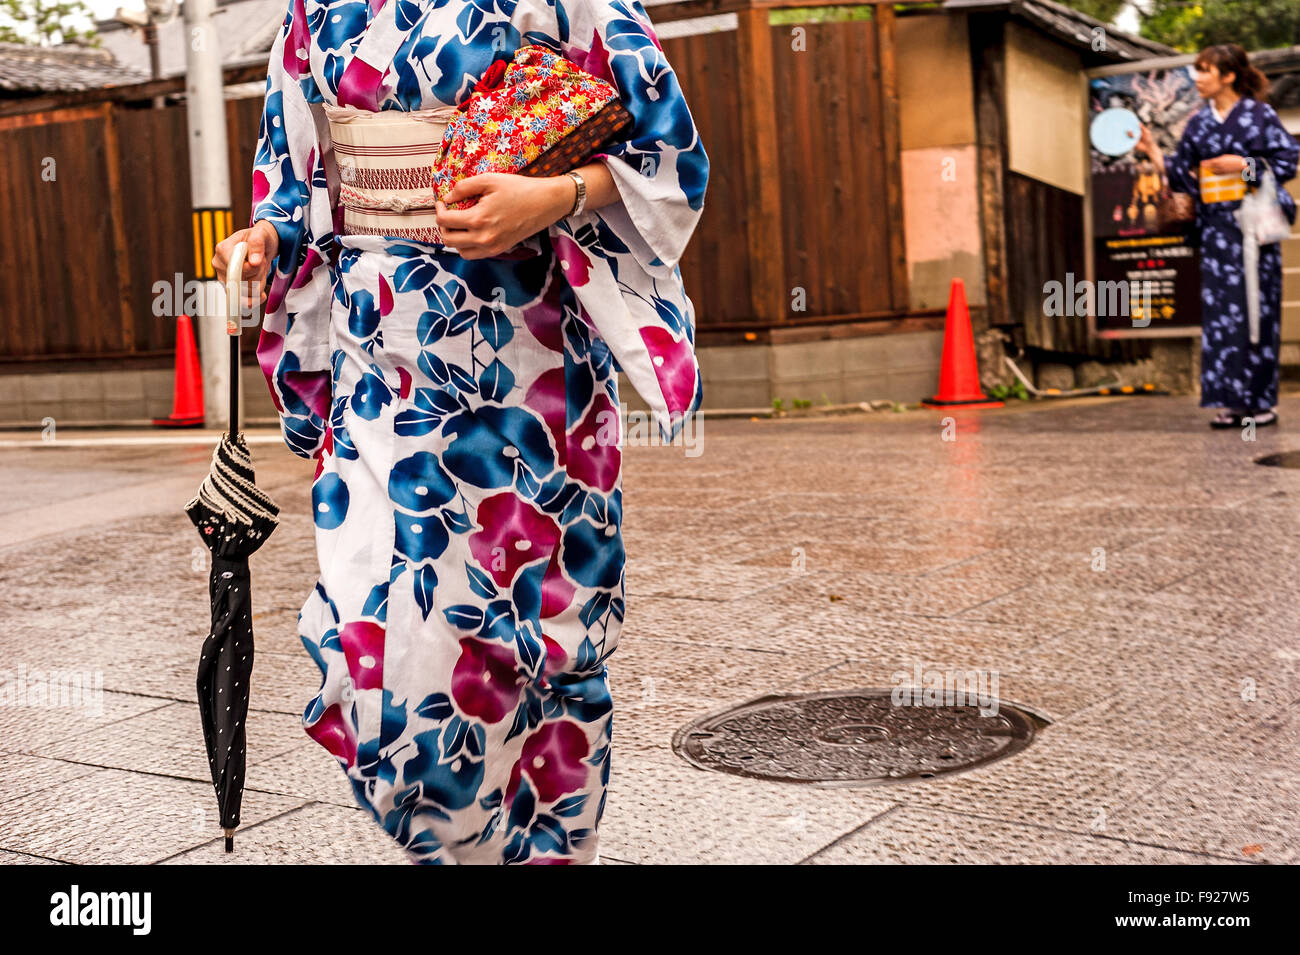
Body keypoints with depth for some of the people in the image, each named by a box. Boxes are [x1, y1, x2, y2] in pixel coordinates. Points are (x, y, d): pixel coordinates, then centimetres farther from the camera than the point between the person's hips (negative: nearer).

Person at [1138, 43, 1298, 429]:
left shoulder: (1259, 114, -1)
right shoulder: (1198, 124, 12)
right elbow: (1183, 176, 10)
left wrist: (1244, 164, -13)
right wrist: (1153, 151, -1)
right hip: (1216, 228, 4)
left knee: (1256, 309, -2)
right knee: (1220, 310, 0)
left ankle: (1261, 400, 5)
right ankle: (1232, 401, 3)